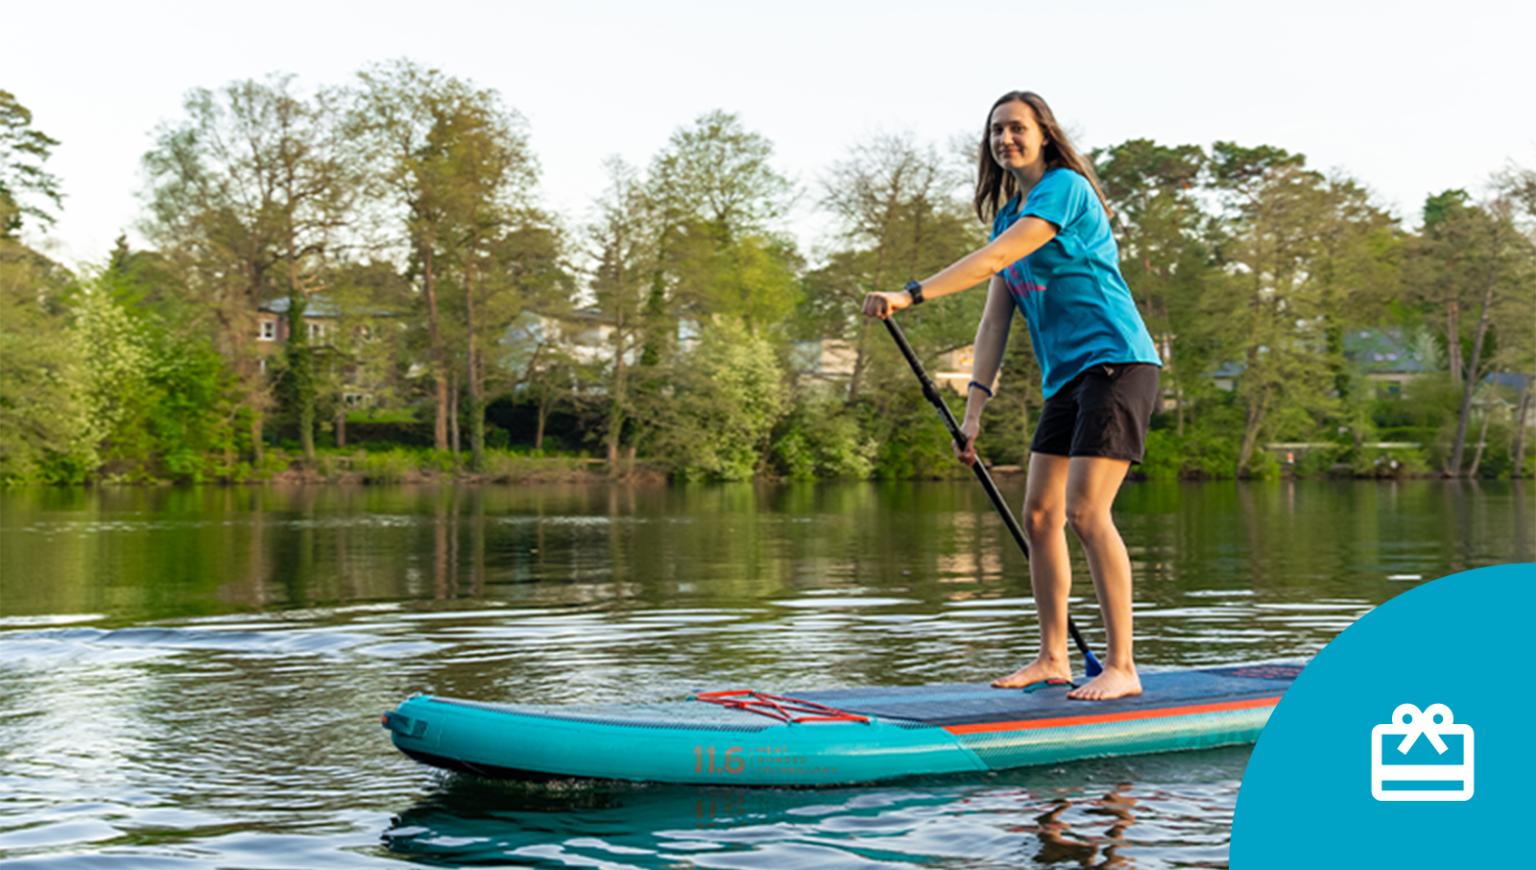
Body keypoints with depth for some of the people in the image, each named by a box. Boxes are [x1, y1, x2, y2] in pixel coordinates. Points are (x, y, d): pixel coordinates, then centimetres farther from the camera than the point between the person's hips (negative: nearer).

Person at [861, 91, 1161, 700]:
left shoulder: (1065, 187, -9)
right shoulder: (1009, 214, 17)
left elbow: (994, 258, -22)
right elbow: (995, 318, 12)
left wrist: (910, 295, -27)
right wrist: (974, 406, 4)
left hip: (1116, 361, -9)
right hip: (1066, 377, 9)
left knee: (1086, 511, -16)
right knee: (1040, 514, 6)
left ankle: (1122, 667, -10)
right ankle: (1052, 658, 16)